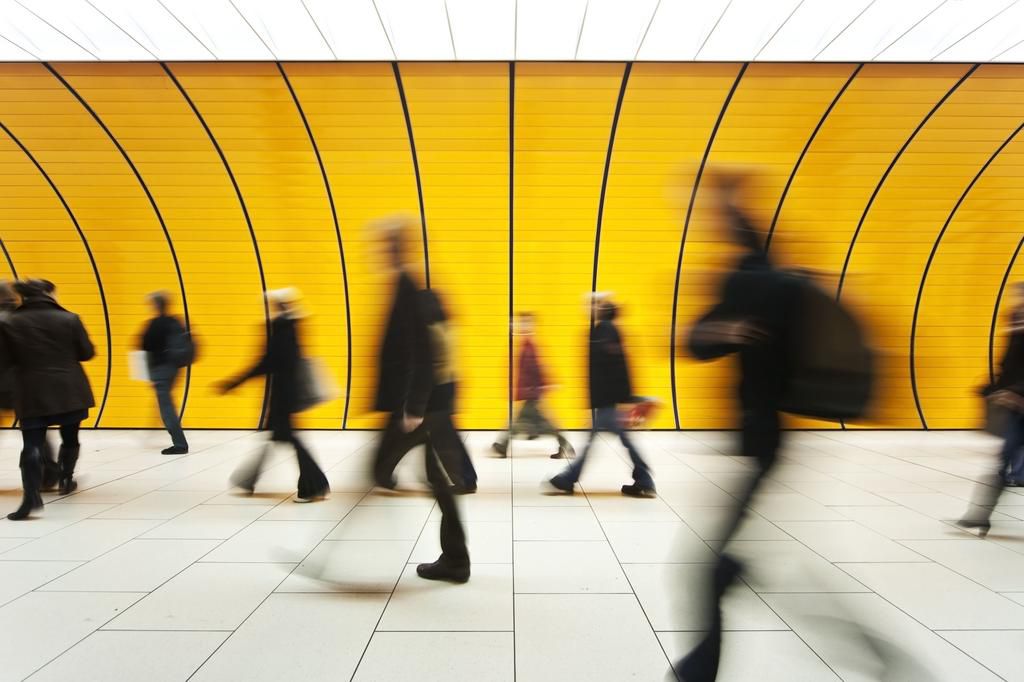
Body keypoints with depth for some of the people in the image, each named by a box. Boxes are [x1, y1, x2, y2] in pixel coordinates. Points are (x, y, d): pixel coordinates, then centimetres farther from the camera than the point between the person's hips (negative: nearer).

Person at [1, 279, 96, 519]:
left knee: (32, 445, -3)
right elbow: (87, 353, 1)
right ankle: (66, 480, 33)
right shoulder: (69, 319, -3)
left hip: (32, 394, -1)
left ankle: (31, 495, -17)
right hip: (70, 391, 1)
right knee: (69, 438, 20)